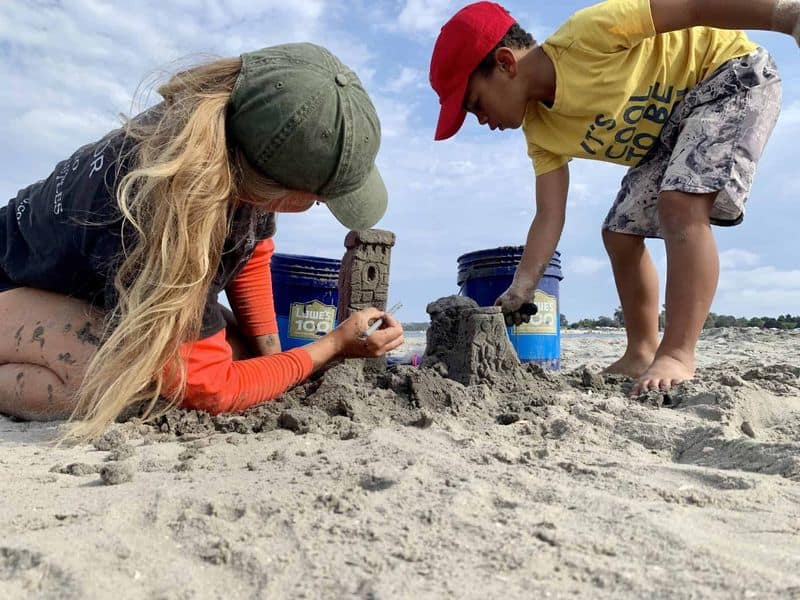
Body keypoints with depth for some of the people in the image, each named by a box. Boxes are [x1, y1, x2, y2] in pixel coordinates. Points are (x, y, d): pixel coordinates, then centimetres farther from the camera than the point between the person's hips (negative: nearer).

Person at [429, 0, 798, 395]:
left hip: (734, 74, -7)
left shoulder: (588, 33, -30)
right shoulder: (541, 130, -8)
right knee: (619, 233, 2)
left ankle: (678, 355, -26)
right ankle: (641, 354, 12)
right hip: (672, 123, 7)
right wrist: (517, 295, -20)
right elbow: (549, 218, -12)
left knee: (681, 202, -30)